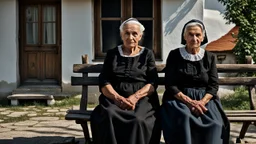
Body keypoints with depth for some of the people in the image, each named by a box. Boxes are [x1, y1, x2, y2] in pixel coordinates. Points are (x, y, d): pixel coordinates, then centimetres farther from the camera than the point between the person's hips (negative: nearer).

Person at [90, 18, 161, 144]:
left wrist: (135, 97, -16)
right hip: (114, 99, 1)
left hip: (142, 99, -1)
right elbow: (104, 83, 5)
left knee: (138, 121, -36)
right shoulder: (112, 54, 16)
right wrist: (118, 98, -15)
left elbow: (153, 83, 3)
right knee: (108, 117, -35)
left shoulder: (147, 54, 15)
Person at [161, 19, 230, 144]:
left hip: (205, 99, 2)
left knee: (215, 124, -29)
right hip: (179, 99, -2)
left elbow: (214, 85, 4)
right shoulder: (174, 55, 4)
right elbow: (170, 85, -2)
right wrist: (189, 101, -17)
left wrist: (202, 102, -16)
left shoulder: (210, 57, 11)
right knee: (184, 119, -36)